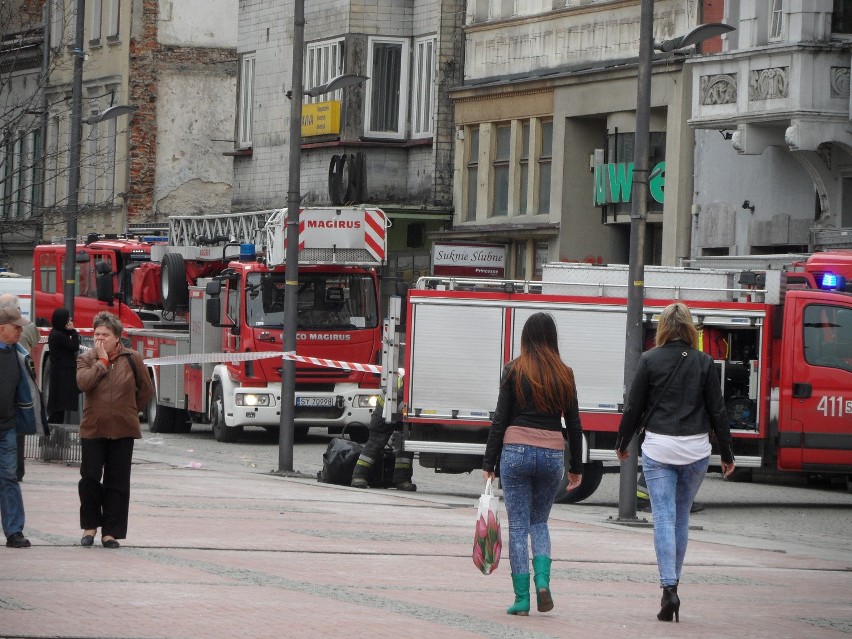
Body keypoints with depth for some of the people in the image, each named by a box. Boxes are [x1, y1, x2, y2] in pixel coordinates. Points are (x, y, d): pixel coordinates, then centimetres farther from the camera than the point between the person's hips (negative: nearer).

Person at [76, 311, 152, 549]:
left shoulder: (132, 359, 3)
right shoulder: (86, 359, 3)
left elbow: (145, 390, 13)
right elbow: (83, 382, -17)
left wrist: (128, 411, 12)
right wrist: (102, 361, -11)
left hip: (123, 431, 0)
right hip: (93, 429, 0)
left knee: (117, 483, 3)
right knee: (89, 478, -7)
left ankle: (111, 531, 9)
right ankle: (90, 525, 11)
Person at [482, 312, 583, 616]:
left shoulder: (514, 371, -2)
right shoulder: (565, 375, 4)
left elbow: (500, 420, -4)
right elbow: (574, 424, 7)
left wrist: (488, 464, 1)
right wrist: (576, 467, 15)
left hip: (516, 451, -2)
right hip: (552, 454, 2)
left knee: (518, 526, 4)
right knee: (539, 522, 18)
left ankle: (522, 598, 0)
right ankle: (543, 581, -5)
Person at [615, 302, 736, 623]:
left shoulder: (650, 360, -3)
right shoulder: (703, 362, 0)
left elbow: (633, 407, 0)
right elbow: (717, 411, 3)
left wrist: (622, 443, 15)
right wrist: (726, 454, 12)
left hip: (658, 448, -2)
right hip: (695, 450, 2)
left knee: (663, 518, -4)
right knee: (681, 517, 15)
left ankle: (669, 588, -16)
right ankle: (672, 582, 21)